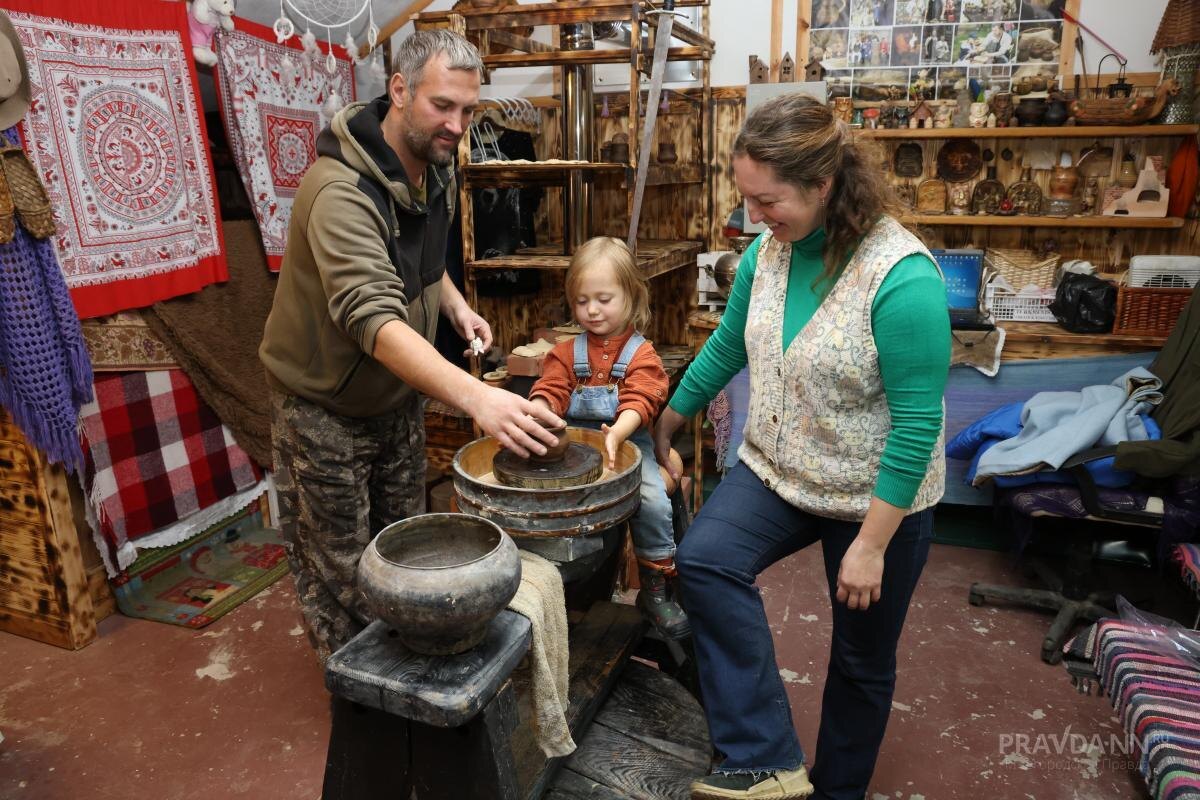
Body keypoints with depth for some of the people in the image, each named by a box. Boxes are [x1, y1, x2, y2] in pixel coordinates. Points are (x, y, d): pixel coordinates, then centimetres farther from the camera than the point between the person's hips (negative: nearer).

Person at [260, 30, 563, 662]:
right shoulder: (341, 191, -31)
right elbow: (374, 319, -45)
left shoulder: (436, 170, -4)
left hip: (396, 391, 8)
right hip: (324, 403, -7)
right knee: (340, 568, 7)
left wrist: (454, 305, -5)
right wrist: (475, 397, -57)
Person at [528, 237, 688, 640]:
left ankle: (656, 588, -3)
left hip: (625, 443, -2)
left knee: (653, 502, -25)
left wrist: (617, 433, -36)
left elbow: (640, 402, -14)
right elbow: (550, 390, -1)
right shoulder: (566, 352, 11)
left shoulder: (641, 354, 0)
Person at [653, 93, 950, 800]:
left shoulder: (903, 277, -25)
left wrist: (871, 544, -20)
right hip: (778, 469, 5)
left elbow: (917, 423, -23)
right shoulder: (769, 251, -6)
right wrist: (668, 421, 17)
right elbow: (728, 346, 8)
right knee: (704, 560, -21)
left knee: (861, 660, 13)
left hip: (877, 497, -4)